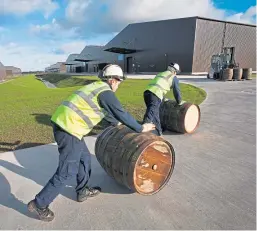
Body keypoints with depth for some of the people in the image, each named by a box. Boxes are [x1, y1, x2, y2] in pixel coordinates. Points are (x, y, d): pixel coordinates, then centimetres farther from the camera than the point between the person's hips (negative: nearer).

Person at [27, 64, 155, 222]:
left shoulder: (97, 87, 19)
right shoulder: (106, 93, -10)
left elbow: (105, 110, 33)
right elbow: (122, 114, -8)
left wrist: (116, 122, 46)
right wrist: (140, 128, 5)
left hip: (63, 123, 10)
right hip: (69, 128, -10)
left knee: (84, 158, 21)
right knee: (67, 172, 1)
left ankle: (83, 191, 36)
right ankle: (39, 204, 16)